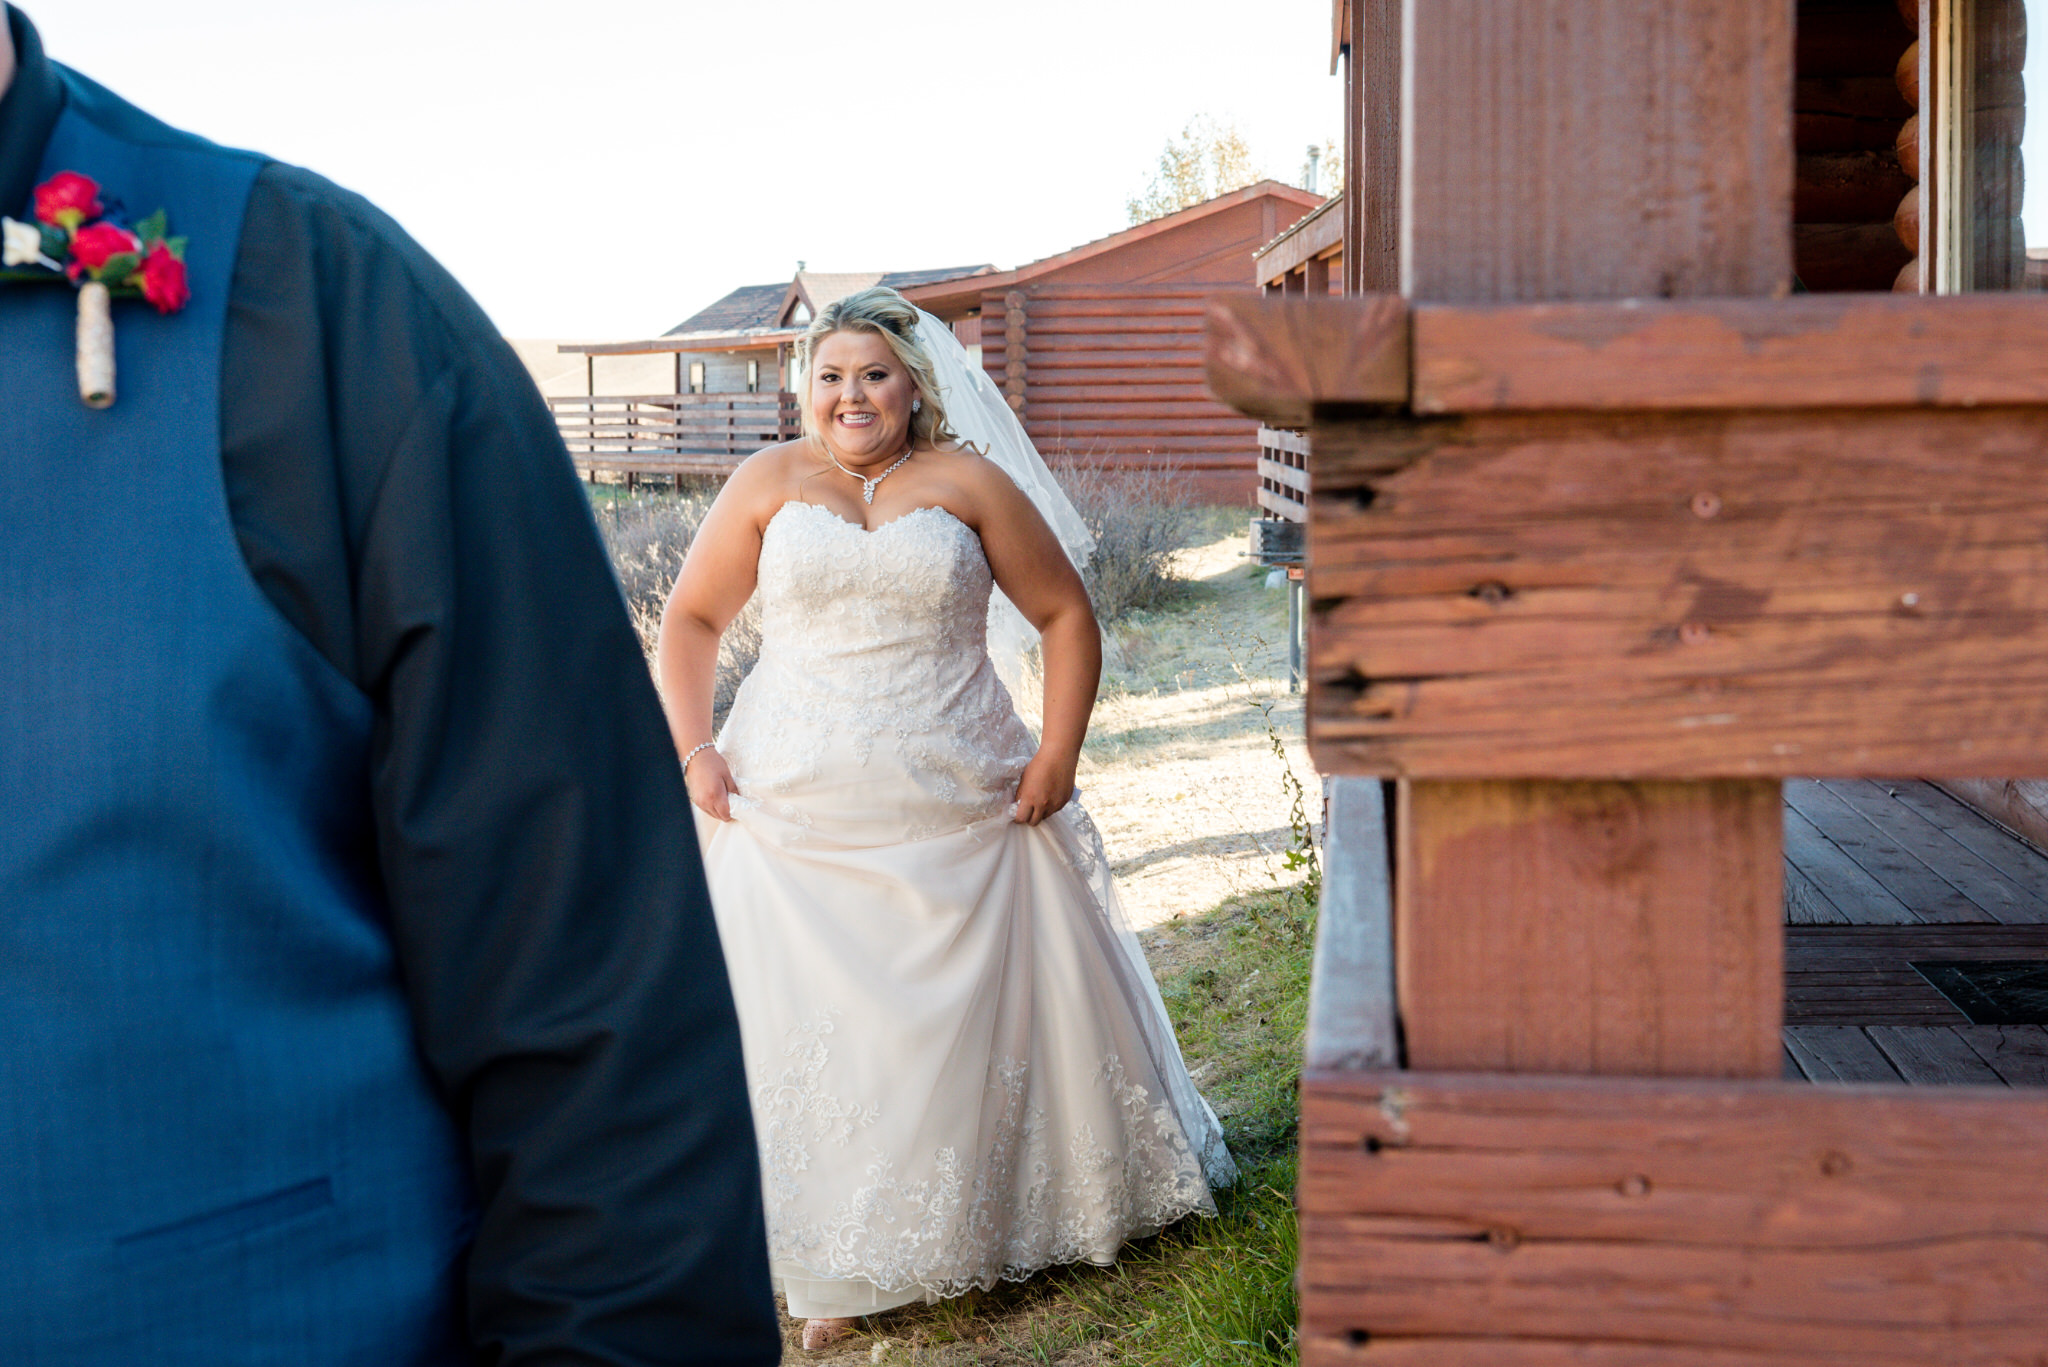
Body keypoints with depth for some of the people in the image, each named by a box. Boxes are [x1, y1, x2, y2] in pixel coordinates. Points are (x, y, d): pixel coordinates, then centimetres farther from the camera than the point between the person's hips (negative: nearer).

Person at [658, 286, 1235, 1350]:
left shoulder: (970, 484, 3)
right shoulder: (770, 484, 5)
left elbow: (1066, 617, 7)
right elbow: (690, 620, 11)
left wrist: (1059, 753, -3)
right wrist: (694, 750, -1)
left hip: (961, 815, 0)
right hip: (796, 816, 0)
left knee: (986, 1015, 6)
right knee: (815, 1029, 2)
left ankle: (989, 1227, 26)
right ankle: (843, 1270, 15)